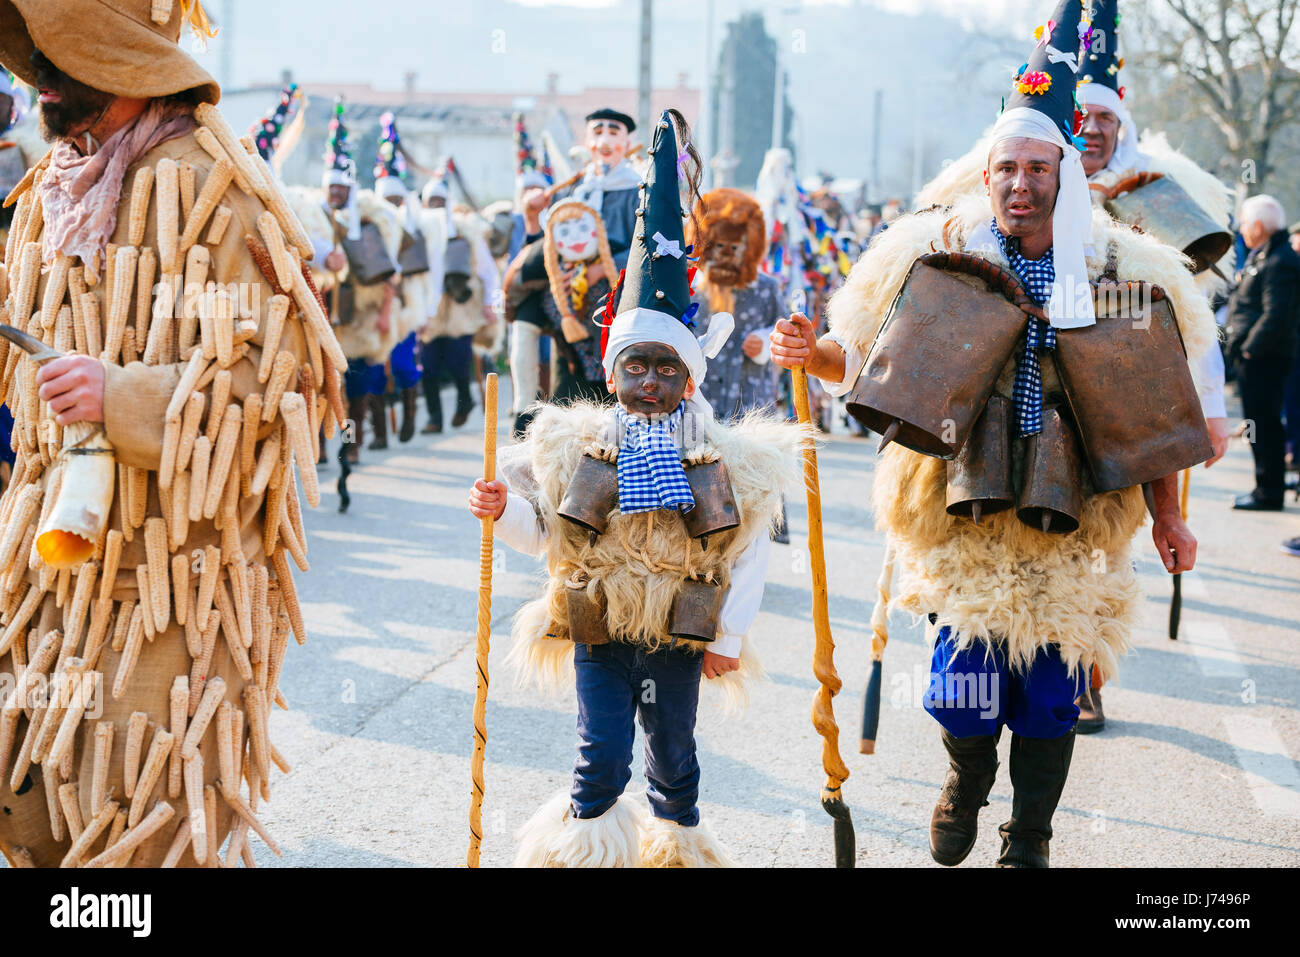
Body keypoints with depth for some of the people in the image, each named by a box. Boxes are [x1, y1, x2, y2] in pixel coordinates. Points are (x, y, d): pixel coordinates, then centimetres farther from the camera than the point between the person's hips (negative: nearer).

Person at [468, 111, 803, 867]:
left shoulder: (725, 460, -2)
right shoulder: (577, 449, 1)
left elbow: (749, 560, 0)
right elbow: (541, 534, 7)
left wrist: (730, 639, -3)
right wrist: (504, 509, -13)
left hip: (680, 634, 1)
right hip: (600, 632, 0)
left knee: (674, 759, 12)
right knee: (603, 759, -6)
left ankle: (681, 847, 31)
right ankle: (585, 850, 8)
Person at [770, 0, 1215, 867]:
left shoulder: (1122, 274, 1)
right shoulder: (940, 257, -1)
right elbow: (866, 356, 8)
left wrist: (1168, 513, 8)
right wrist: (814, 354, -13)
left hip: (1071, 521, 1)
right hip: (964, 512, -1)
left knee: (1051, 697, 6)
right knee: (964, 688, -2)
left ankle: (1030, 837, 28)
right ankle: (968, 780, 33)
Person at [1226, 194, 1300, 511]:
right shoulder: (1261, 256, 16)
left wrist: (1249, 348, -19)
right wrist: (1243, 345, 17)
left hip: (1264, 357, -11)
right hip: (1256, 356, 11)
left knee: (1263, 425, -6)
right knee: (1262, 423, 16)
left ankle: (1269, 493, -1)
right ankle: (1268, 488, 24)